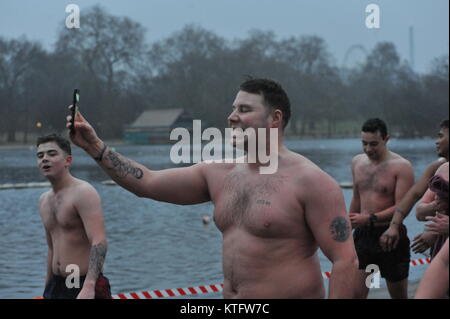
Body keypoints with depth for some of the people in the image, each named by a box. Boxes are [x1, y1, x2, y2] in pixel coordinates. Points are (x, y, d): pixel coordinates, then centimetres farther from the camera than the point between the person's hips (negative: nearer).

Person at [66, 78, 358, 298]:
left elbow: (346, 260, -15)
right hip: (229, 295, 6)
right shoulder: (219, 174, 7)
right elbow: (147, 182, 9)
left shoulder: (309, 181, -12)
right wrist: (96, 147, 2)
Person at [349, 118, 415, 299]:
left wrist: (369, 219, -28)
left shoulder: (401, 167, -10)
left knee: (399, 295, 10)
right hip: (363, 236, 4)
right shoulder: (357, 162, 9)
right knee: (355, 294, -5)